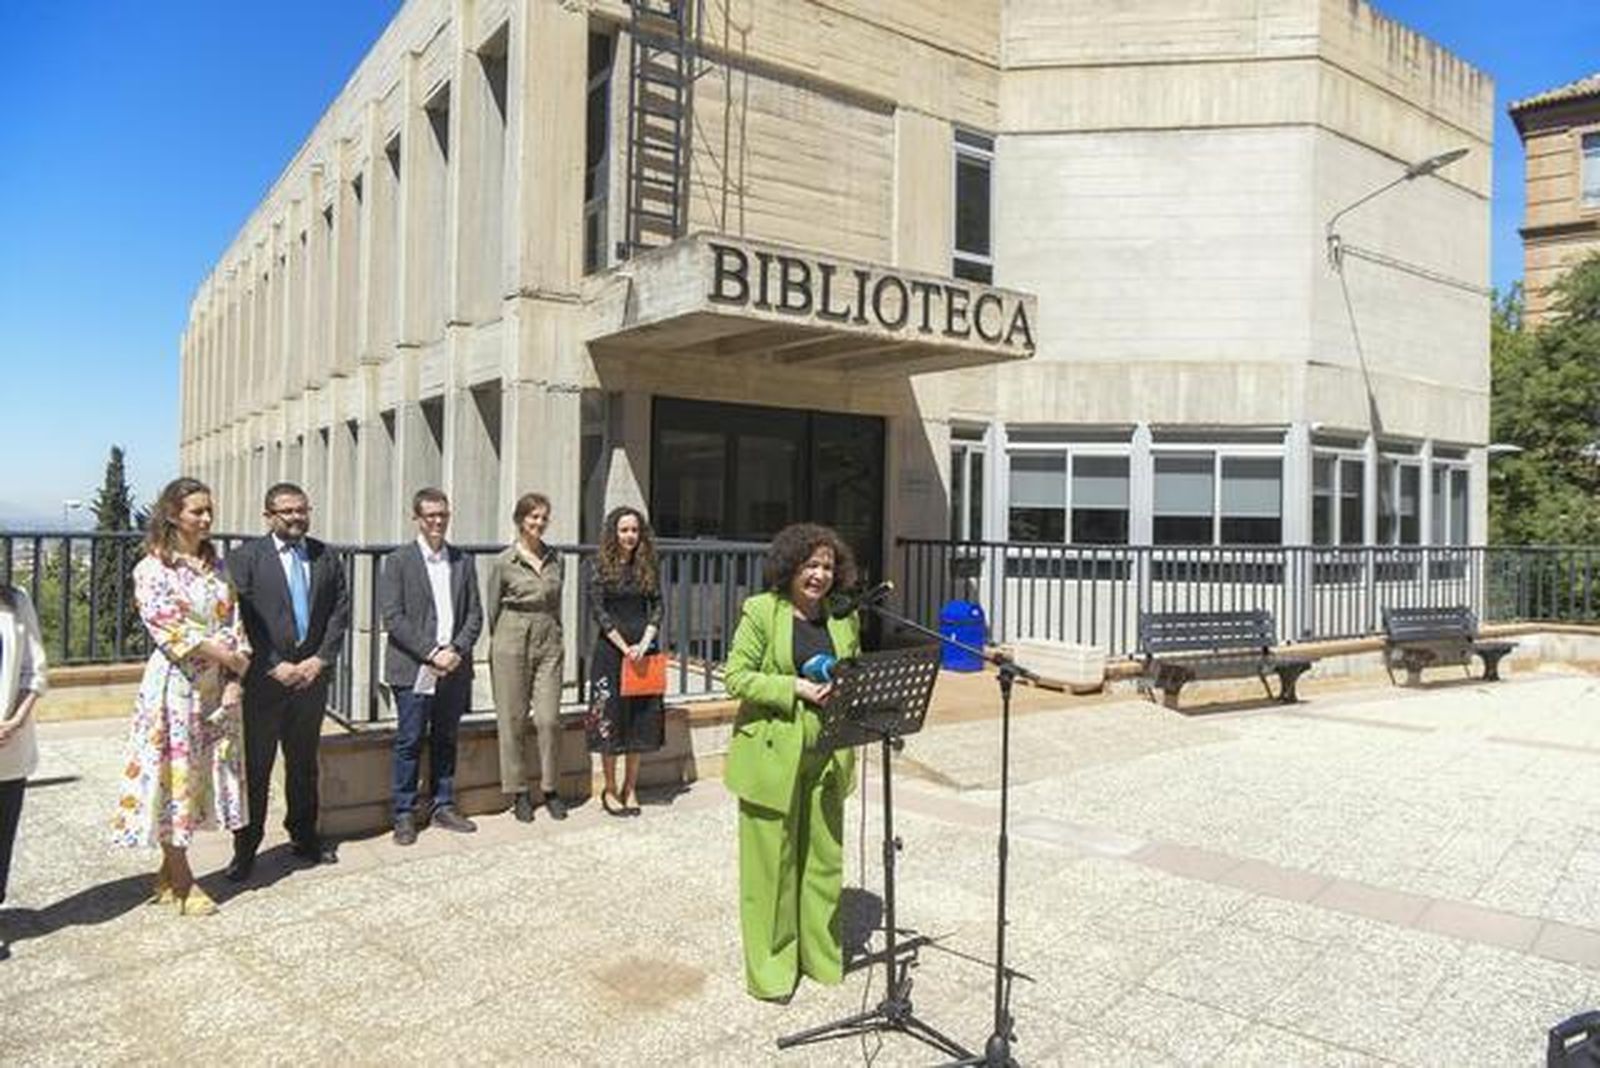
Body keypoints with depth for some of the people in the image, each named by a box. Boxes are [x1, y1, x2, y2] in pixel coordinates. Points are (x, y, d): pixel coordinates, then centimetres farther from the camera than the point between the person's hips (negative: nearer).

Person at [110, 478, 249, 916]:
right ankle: (182, 880, 11)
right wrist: (231, 657, -11)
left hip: (218, 683, 6)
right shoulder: (153, 569, -6)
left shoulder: (216, 565, 11)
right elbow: (170, 629, -14)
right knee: (174, 771, 1)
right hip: (176, 682, -6)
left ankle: (170, 872, 21)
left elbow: (233, 621, 7)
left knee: (204, 771, 9)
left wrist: (234, 679, -4)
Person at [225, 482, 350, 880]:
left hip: (311, 677, 4)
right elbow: (240, 619, -10)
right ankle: (246, 848, 15)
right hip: (263, 681, -4)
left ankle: (304, 836, 28)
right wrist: (275, 666, -14)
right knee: (255, 766, 4)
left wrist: (320, 660, -5)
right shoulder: (245, 558, -4)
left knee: (304, 764, 15)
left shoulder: (326, 557, 8)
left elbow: (340, 611, 6)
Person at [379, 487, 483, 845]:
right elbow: (393, 618, -8)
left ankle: (444, 807, 23)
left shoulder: (463, 561, 10)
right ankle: (404, 815, 12)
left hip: (454, 669, 4)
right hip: (414, 671, -4)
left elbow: (475, 614, 8)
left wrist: (456, 650, -8)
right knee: (409, 744, 2)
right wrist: (430, 653, -14)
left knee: (446, 741, 12)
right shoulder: (398, 561, -1)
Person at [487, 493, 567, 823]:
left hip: (548, 642, 3)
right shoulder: (504, 562, -2)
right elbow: (493, 608, 4)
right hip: (512, 641, -3)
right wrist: (496, 647, 5)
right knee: (513, 720, 3)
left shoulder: (555, 559, 9)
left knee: (549, 718, -1)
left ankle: (550, 789, 14)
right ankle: (518, 792, 15)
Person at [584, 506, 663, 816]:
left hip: (643, 649, 3)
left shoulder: (648, 566, 7)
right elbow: (598, 611, -7)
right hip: (610, 649, -3)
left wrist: (644, 644, -8)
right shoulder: (599, 566, -2)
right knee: (610, 718, 1)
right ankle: (610, 790, 14)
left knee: (640, 720, 6)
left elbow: (657, 607, 5)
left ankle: (630, 788, 19)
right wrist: (624, 647, -12)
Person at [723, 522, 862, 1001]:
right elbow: (736, 677, -11)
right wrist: (795, 688, -19)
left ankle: (821, 955, 31)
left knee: (824, 855, 13)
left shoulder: (845, 617, 7)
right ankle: (770, 966, 21)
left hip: (827, 755, 5)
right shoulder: (760, 611, -7)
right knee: (771, 859, 6)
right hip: (772, 755, -4)